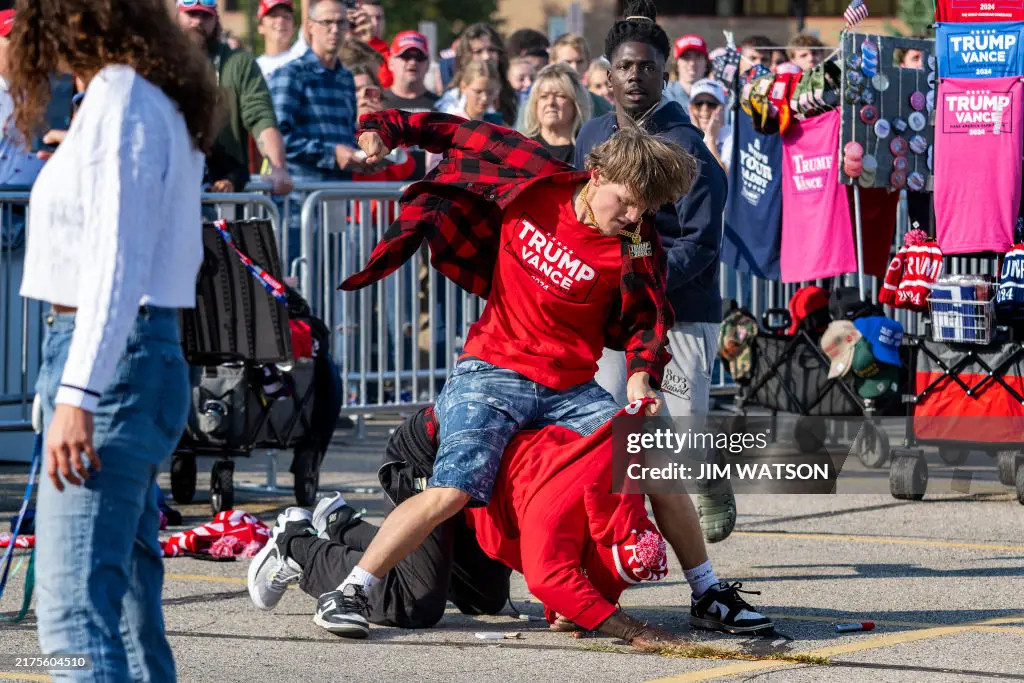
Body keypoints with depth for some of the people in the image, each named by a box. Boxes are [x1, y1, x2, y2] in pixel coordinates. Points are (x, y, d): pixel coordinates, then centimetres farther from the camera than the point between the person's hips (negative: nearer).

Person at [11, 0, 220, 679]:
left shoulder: (120, 99, -12)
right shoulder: (160, 103, 17)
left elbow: (117, 259, -20)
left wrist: (77, 393, -24)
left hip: (109, 353, -11)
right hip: (147, 350, 11)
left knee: (72, 604, -17)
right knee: (127, 595, 14)